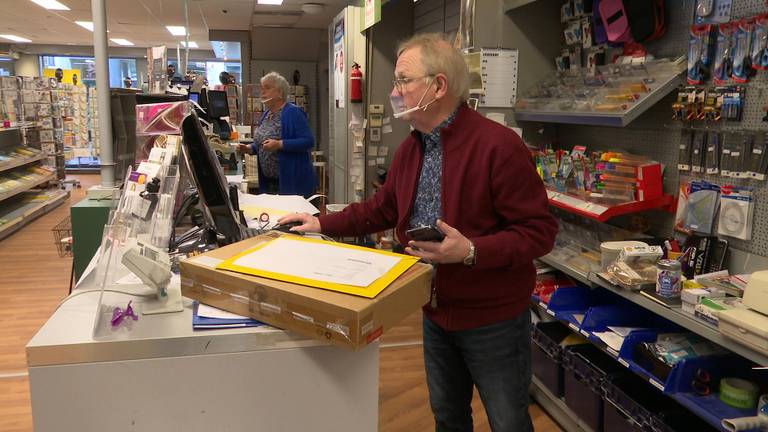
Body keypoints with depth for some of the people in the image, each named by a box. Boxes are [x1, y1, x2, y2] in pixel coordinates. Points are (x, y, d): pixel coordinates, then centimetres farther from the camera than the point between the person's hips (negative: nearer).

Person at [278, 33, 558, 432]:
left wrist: (471, 251, -33)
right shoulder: (410, 147, 3)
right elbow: (382, 208, 14)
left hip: (493, 319, -7)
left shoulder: (498, 145, -23)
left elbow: (539, 230, -22)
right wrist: (323, 224, 8)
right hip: (435, 311, 7)